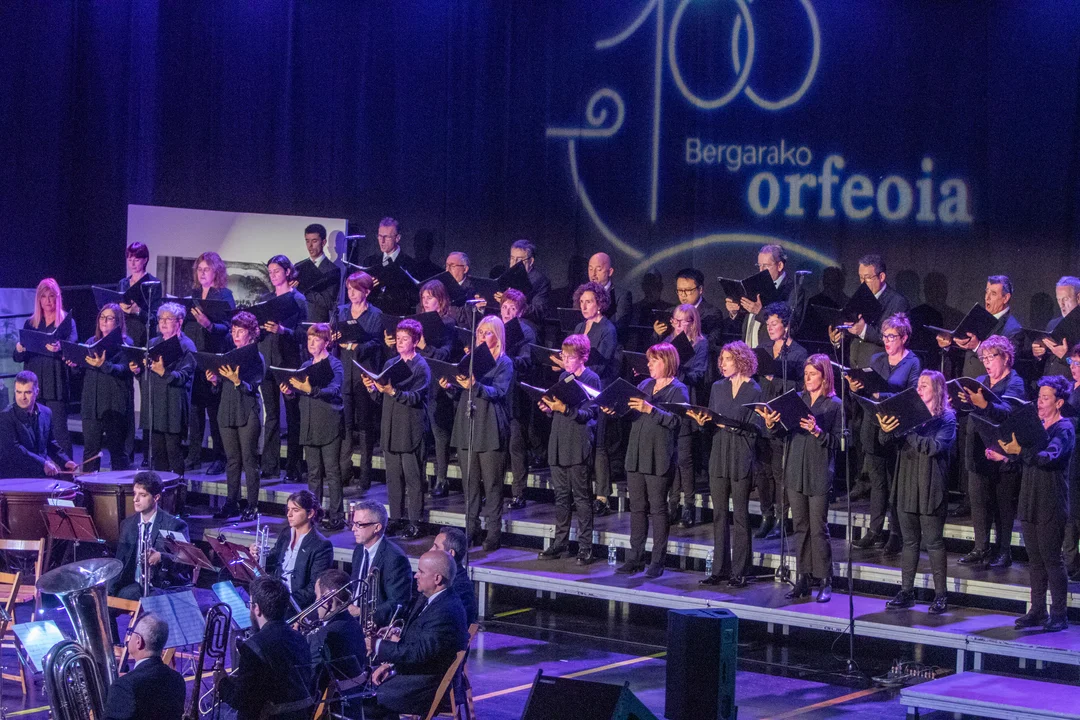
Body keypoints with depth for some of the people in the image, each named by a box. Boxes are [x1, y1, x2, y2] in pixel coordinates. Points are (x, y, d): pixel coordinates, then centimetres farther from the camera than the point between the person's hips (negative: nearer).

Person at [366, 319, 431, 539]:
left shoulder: (421, 367, -5)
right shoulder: (390, 364, 15)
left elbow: (415, 397, -17)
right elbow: (381, 399, 15)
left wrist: (393, 392, -30)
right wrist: (373, 389, -5)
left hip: (412, 430, -7)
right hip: (391, 428, 7)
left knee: (413, 477, -4)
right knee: (393, 477, 9)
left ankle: (414, 523, -1)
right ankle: (396, 518, 17)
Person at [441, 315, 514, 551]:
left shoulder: (504, 363, -1)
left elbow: (498, 392, -16)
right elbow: (461, 393, 18)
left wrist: (475, 386, -31)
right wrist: (450, 387, -3)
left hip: (491, 430, -6)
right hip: (467, 427, 6)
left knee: (492, 484, -3)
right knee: (470, 483, 7)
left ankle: (494, 532, 0)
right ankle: (470, 529, 13)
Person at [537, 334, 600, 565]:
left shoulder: (591, 379, -8)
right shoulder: (563, 377, 14)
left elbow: (588, 413, -14)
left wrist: (564, 408, -26)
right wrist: (548, 408, 1)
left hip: (578, 445, -7)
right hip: (559, 442, 7)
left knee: (581, 497, -3)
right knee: (561, 495, 12)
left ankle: (585, 546, 1)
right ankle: (560, 542, 20)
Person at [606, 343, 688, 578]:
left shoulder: (678, 390, -4)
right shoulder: (644, 385, 16)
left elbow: (675, 420, -16)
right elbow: (631, 413, 17)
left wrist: (650, 409, -25)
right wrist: (614, 411, -2)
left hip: (659, 458, -6)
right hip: (636, 455, 6)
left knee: (658, 508, -2)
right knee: (637, 507, 8)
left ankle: (658, 561, 3)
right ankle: (635, 558, 13)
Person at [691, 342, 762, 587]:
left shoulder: (754, 390, -4)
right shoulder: (718, 387, 12)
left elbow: (755, 429, -8)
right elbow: (712, 421, 13)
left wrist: (731, 426, -19)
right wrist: (703, 421, -8)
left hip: (741, 459, -5)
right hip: (719, 457, 5)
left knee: (740, 516, -2)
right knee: (719, 514, 7)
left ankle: (740, 571, 2)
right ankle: (719, 569, 13)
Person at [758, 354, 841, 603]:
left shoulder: (834, 404, -2)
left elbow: (836, 441, -6)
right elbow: (785, 433, 9)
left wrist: (817, 430, -21)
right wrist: (772, 425, -11)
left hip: (819, 474, -5)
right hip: (795, 471, 5)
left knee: (818, 529, -5)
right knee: (800, 528, 8)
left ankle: (824, 582, 2)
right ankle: (804, 579, 14)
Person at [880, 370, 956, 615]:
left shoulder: (947, 418, -3)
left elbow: (935, 446, -18)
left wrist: (907, 432, -21)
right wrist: (886, 431, -16)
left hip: (930, 487, -5)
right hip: (907, 484, 5)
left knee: (934, 541, -2)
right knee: (909, 540, 9)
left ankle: (941, 594, 4)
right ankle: (906, 591, 13)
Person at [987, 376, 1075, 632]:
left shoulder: (1064, 429, -10)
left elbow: (1050, 457, -28)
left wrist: (1020, 451, -37)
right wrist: (1005, 457, 4)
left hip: (1051, 506, -8)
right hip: (1030, 503, 8)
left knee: (1052, 559, -5)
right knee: (1035, 560, 10)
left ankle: (1059, 614, 1)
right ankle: (1038, 611, 16)